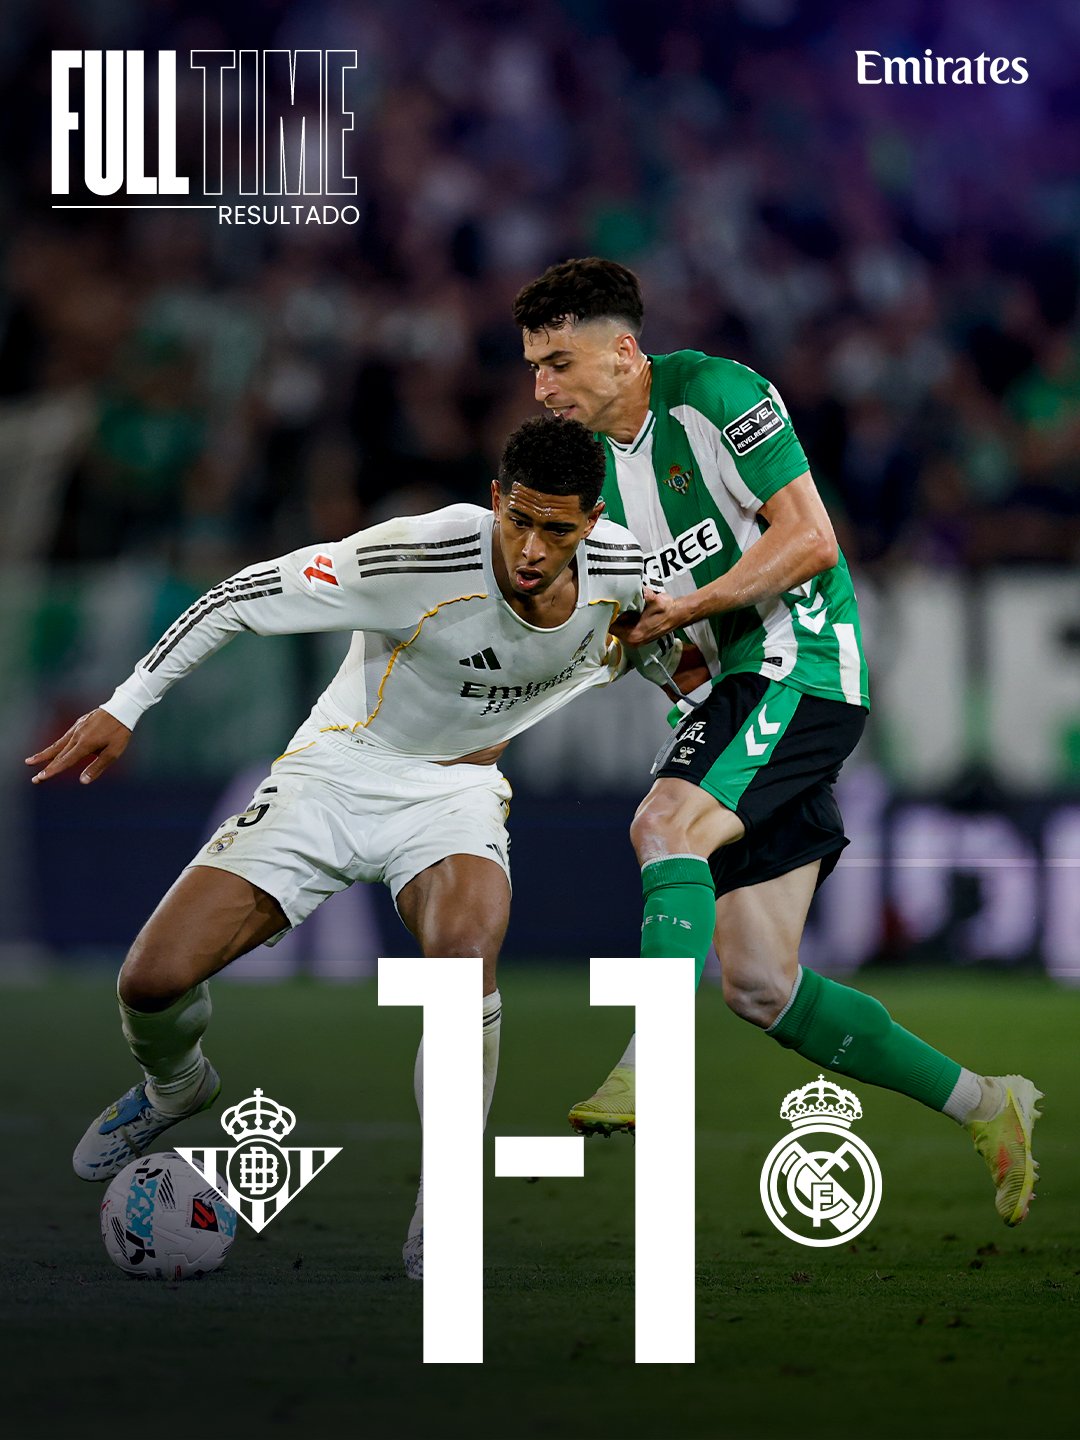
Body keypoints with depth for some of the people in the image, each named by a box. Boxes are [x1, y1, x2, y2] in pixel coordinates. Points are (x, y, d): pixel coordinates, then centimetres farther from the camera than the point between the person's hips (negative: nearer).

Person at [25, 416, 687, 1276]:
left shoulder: (624, 569, -15)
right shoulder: (417, 560, -28)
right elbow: (243, 598, -17)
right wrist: (125, 707, -17)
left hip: (457, 788, 1)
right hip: (337, 774, -1)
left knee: (466, 947, -35)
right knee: (153, 981, -12)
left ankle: (442, 1226, -21)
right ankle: (176, 1087, 29)